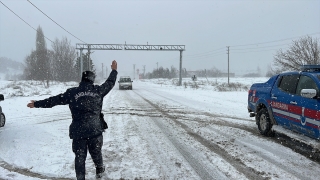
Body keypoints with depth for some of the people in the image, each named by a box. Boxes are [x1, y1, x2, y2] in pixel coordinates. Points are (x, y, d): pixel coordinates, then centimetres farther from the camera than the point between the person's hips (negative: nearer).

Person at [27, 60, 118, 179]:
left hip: (78, 131, -1)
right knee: (96, 152, 22)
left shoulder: (72, 92, -1)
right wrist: (114, 70, 33)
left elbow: (54, 100, 4)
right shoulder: (98, 90, 1)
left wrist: (37, 104, 15)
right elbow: (109, 83, 17)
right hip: (95, 129, 2)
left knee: (80, 156, 9)